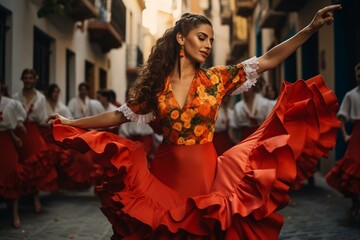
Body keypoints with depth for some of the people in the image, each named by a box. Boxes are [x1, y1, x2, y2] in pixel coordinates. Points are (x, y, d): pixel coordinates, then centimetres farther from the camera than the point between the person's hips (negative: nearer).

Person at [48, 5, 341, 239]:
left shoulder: (217, 78, -1)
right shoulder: (156, 85, 0)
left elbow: (267, 60, -6)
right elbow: (121, 115, 8)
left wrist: (311, 29, -13)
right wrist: (72, 122, 9)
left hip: (204, 173, 0)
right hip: (165, 173, 1)